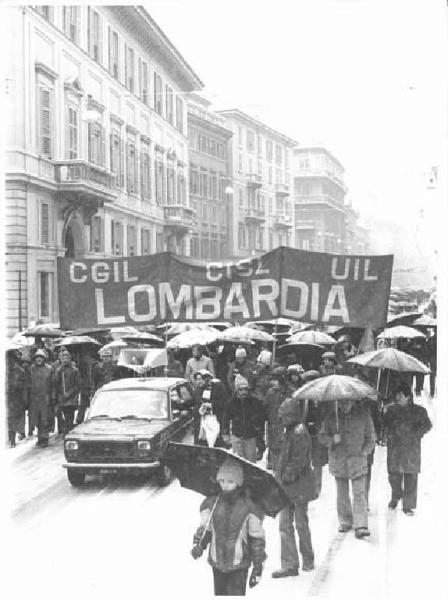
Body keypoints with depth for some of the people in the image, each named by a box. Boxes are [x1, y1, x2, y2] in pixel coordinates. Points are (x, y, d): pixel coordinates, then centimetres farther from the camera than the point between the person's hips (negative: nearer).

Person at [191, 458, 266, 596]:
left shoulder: (249, 508, -10)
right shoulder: (211, 505, -1)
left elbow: (257, 539, -4)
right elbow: (204, 529, 10)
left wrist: (258, 566, -3)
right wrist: (199, 545, -11)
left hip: (239, 566, -4)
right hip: (217, 563, 4)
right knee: (220, 594, 15)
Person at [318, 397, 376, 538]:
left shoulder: (363, 414, 0)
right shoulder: (331, 417, 3)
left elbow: (370, 435, 9)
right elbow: (322, 436, 6)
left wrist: (366, 450, -3)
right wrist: (332, 440, -14)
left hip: (357, 459, -2)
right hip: (338, 460, 2)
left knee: (359, 493, -10)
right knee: (342, 494, 9)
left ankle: (360, 526, -13)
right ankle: (345, 522, 23)